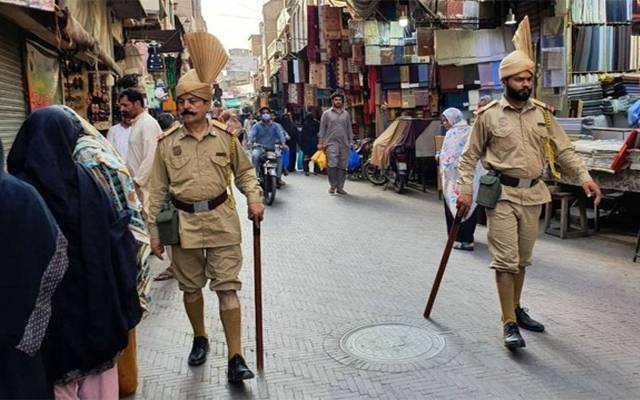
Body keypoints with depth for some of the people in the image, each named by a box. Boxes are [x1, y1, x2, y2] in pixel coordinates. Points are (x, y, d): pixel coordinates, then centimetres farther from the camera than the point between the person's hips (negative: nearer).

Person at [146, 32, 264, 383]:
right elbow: (158, 190, 4)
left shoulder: (225, 137, 1)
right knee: (190, 287, 14)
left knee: (227, 287, -2)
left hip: (221, 220, -1)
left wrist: (254, 198, -4)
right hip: (183, 222, 1)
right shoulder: (167, 143, 1)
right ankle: (199, 339, 38)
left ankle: (235, 358, 4)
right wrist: (154, 229, 2)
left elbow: (244, 171, 13)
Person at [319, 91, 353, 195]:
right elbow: (322, 129, 4)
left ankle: (340, 187, 12)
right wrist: (321, 142, -3)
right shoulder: (326, 114, 5)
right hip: (332, 142, -3)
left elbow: (349, 129, 16)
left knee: (342, 167, 4)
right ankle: (332, 186, -2)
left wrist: (350, 142, 9)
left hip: (344, 143, 3)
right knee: (333, 165, -16)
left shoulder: (346, 114, 14)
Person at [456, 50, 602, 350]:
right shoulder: (489, 115, -4)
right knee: (506, 260, -5)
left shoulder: (542, 113, 8)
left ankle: (516, 309, 33)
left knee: (522, 259, 15)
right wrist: (466, 190, -8)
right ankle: (510, 324, 2)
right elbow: (470, 157, 0)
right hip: (502, 195, -4)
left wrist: (584, 175, -7)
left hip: (532, 195, 4)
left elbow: (563, 150, 7)